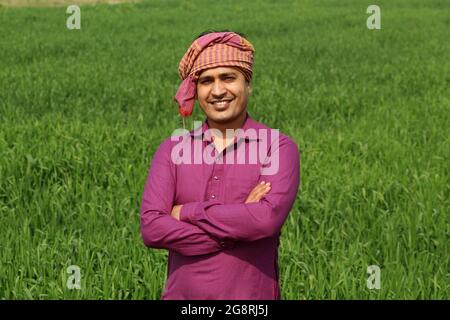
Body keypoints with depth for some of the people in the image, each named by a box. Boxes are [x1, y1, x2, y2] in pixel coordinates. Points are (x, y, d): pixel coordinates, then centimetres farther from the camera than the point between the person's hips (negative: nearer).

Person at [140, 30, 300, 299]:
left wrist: (187, 212, -10)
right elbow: (151, 228, -7)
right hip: (182, 294, 2)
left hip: (252, 296, -2)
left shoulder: (278, 147, -3)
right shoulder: (171, 150, 5)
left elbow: (269, 218, -18)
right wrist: (239, 223, -14)